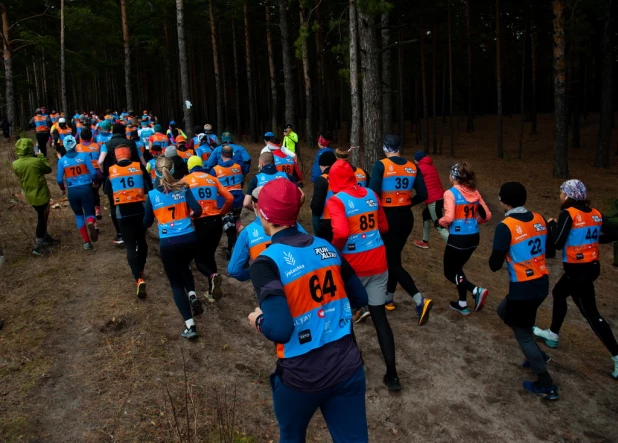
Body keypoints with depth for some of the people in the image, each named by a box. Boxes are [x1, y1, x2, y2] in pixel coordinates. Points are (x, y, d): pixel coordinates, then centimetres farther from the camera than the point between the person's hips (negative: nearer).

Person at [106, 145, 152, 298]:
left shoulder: (111, 171, 0)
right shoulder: (139, 167, -1)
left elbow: (107, 191, 11)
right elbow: (150, 187, -1)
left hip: (123, 213, -1)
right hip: (140, 210, 1)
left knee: (130, 246, 0)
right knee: (141, 241, 20)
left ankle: (139, 279, -16)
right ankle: (140, 270, 36)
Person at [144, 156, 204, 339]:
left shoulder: (152, 195, 0)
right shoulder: (183, 189, 0)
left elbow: (147, 223, 7)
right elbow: (198, 210, -10)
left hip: (168, 243, -2)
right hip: (189, 238, 2)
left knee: (176, 283, 11)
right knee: (183, 267, 34)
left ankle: (190, 326, 4)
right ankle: (193, 295, 8)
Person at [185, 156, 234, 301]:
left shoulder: (186, 180, 2)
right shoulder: (213, 179, 10)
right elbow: (230, 198, 4)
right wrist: (222, 212, 19)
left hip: (199, 222, -3)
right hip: (215, 221, 3)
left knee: (199, 258, 10)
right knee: (209, 255, 19)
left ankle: (212, 276, -21)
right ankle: (211, 291, 21)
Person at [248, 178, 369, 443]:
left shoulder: (266, 263, -17)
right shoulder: (326, 248, 1)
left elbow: (279, 330, -25)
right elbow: (360, 298, 9)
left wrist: (258, 320, -4)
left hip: (302, 376, -4)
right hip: (348, 366, 4)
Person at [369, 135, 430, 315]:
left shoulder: (381, 165, -12)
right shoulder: (412, 167, 3)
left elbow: (373, 193, -20)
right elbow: (422, 195, 2)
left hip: (388, 217, -6)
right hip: (406, 217, 6)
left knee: (393, 261, 0)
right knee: (393, 257, 20)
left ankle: (420, 300, -13)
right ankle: (388, 299, 32)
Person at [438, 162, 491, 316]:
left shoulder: (450, 193, -13)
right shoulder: (475, 192, 5)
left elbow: (449, 218, -23)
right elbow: (487, 215, 7)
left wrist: (440, 222, -2)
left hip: (457, 238, -7)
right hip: (474, 237, 7)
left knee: (450, 272, 11)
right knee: (457, 268, 24)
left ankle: (477, 291, -8)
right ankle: (462, 304, 26)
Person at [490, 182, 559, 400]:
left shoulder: (505, 226, -19)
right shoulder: (539, 219, 1)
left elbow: (495, 265, -16)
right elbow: (550, 252, 10)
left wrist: (507, 254, 5)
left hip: (522, 289, -8)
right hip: (542, 284, 8)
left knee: (523, 334, 10)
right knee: (504, 311, 28)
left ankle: (546, 385, 19)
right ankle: (537, 355, 35)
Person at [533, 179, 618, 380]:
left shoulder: (568, 213, -17)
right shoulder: (595, 213, 3)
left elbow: (557, 243, -21)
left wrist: (551, 224, -4)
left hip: (578, 270, -8)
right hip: (592, 266, 8)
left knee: (591, 313, -1)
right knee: (559, 293, 26)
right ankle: (552, 334, 40)